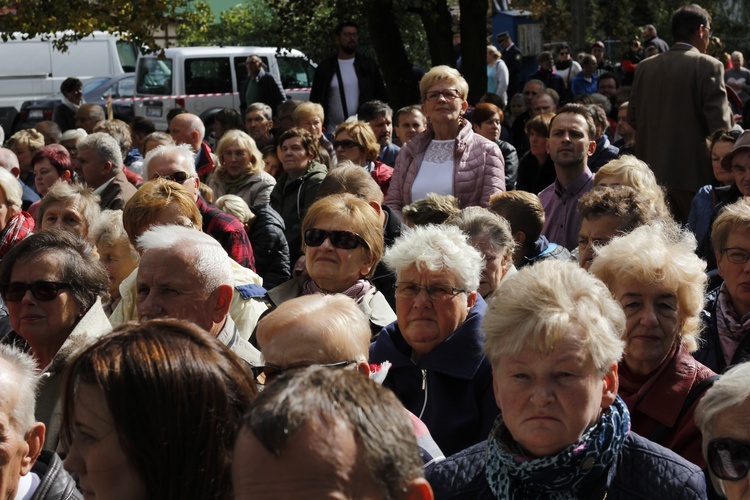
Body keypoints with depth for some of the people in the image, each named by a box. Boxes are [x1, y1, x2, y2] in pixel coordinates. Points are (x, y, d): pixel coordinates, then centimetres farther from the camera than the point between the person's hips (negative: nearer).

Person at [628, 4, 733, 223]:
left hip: (653, 172, 5)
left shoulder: (644, 67, 5)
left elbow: (633, 117, 12)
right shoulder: (708, 66, -10)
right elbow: (720, 125, -14)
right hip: (693, 172, -5)